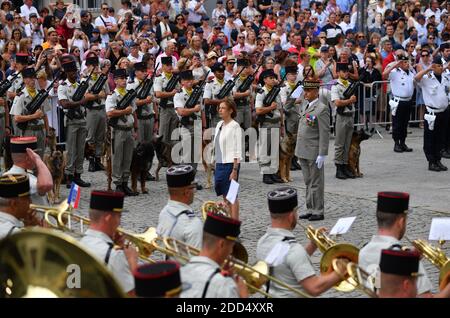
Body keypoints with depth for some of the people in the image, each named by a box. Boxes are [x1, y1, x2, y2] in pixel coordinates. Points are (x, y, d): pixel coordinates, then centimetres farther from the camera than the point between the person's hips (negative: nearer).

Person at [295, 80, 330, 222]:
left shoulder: (322, 109, -13)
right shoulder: (305, 107, 13)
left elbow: (325, 133, -16)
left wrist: (322, 155, -19)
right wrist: (299, 151, 17)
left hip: (314, 153, -8)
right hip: (303, 152, 8)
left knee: (316, 183, 0)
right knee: (308, 183, 14)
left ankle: (318, 211, 7)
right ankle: (310, 209, 21)